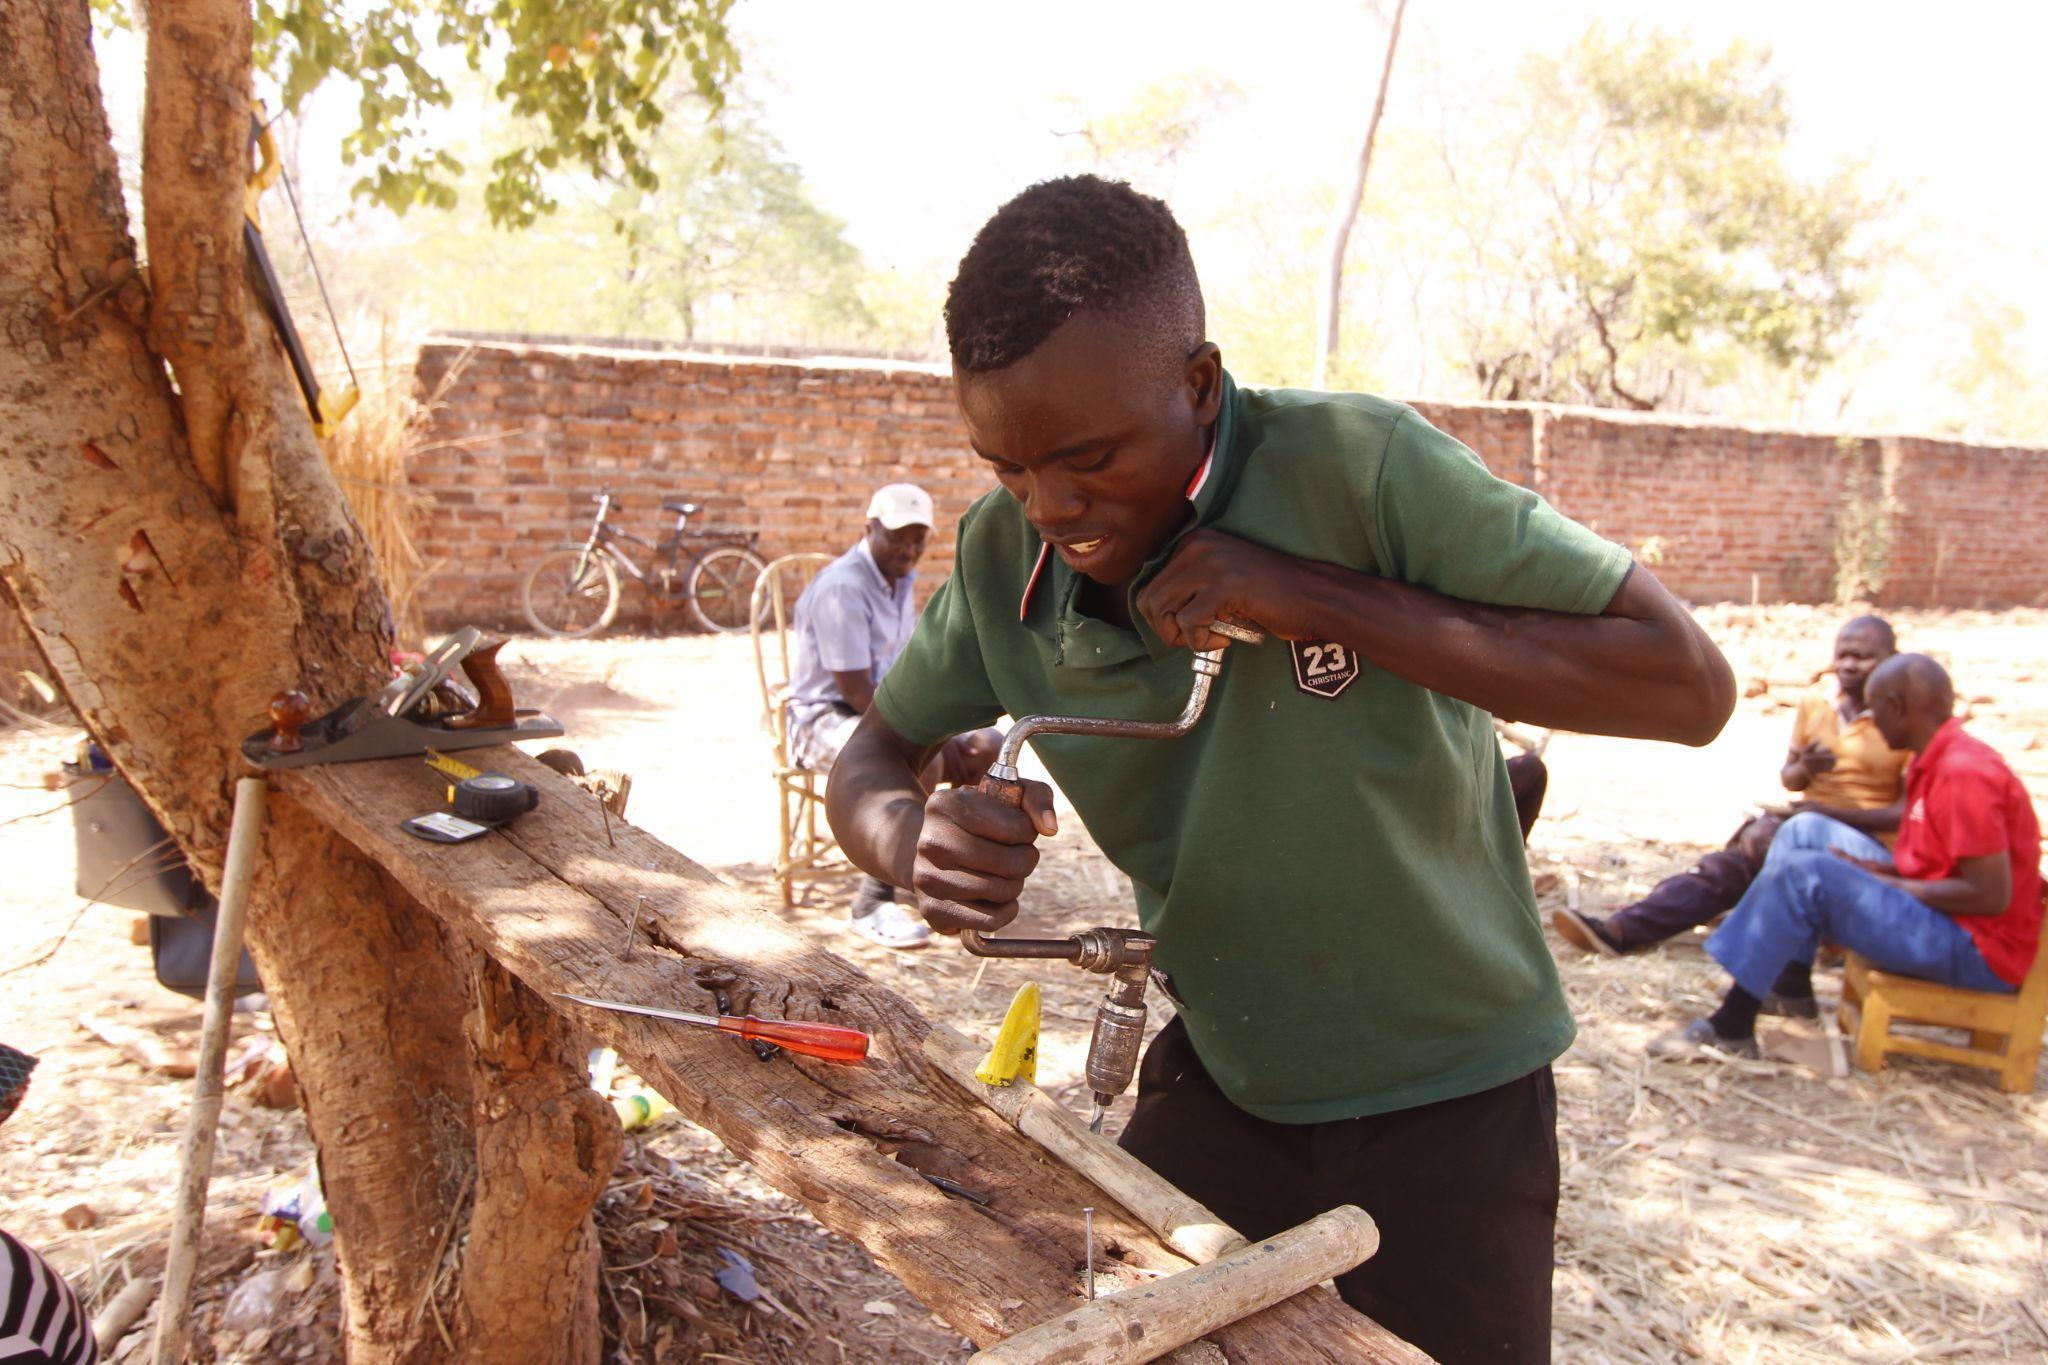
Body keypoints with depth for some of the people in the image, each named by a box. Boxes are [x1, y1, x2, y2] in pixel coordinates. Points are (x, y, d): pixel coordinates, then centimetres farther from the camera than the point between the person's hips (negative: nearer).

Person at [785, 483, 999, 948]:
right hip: (824, 718, -9)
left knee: (986, 745, -5)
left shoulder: (902, 578, 8)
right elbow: (856, 692, -24)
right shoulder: (842, 587, -21)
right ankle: (872, 904, -25)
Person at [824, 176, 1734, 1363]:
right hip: (1219, 1077, 4)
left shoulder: (1355, 466, -25)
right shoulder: (1005, 557, -11)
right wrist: (912, 838, -24)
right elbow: (873, 759, 2)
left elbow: (1691, 685, -24)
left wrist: (1318, 596, -32)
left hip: (1446, 1097, -3)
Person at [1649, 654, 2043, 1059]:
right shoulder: (1937, 761, 10)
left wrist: (1885, 883, -15)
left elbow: (1992, 895, -24)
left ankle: (1731, 1029, -18)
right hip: (1938, 911, 10)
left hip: (1979, 952, -10)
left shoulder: (1964, 773, -21)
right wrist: (1880, 870, -1)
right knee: (1806, 830, 6)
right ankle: (1790, 988, 4)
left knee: (1804, 873, -23)